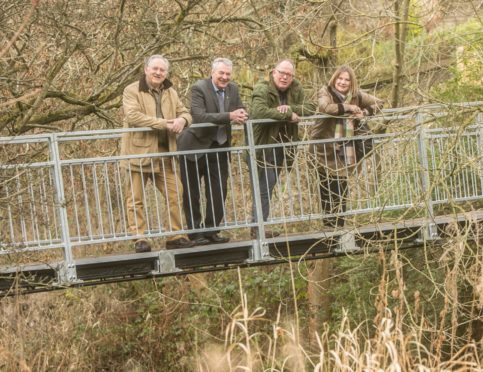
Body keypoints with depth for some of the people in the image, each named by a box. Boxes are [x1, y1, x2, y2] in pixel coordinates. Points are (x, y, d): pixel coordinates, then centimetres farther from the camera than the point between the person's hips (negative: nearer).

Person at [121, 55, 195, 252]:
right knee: (135, 199, -2)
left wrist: (181, 120, -11)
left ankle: (175, 236, 14)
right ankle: (139, 239, 3)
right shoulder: (132, 91, -5)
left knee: (175, 195, 5)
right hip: (139, 153, -5)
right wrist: (163, 123, -23)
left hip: (164, 154, 5)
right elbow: (132, 116, -20)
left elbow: (185, 113, 16)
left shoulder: (170, 93, 14)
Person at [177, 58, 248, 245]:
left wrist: (241, 115, -19)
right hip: (195, 146, -5)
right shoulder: (199, 88, -16)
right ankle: (196, 233, 10)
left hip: (220, 147, 5)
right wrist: (229, 116, -35)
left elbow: (241, 112, 7)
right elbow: (199, 116, -28)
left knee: (218, 192, 6)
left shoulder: (233, 89, 3)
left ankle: (212, 230, 16)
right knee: (192, 193, 3)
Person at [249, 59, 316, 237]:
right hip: (264, 146, -7)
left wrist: (290, 108, -22)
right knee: (265, 186, -8)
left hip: (282, 147, 7)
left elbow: (310, 107, -4)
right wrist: (288, 115, -27)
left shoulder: (295, 89, 4)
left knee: (269, 185, 12)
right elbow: (259, 111, -32)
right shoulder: (262, 89, -15)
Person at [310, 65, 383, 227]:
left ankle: (339, 221, 13)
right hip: (326, 147, -4)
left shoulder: (356, 95, 7)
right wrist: (347, 107, -21)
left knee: (342, 184, 5)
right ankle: (329, 219, 8)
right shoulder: (325, 93, -5)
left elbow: (378, 103, 14)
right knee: (327, 184, -1)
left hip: (346, 148, 4)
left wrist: (364, 112, -4)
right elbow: (325, 107, -26)